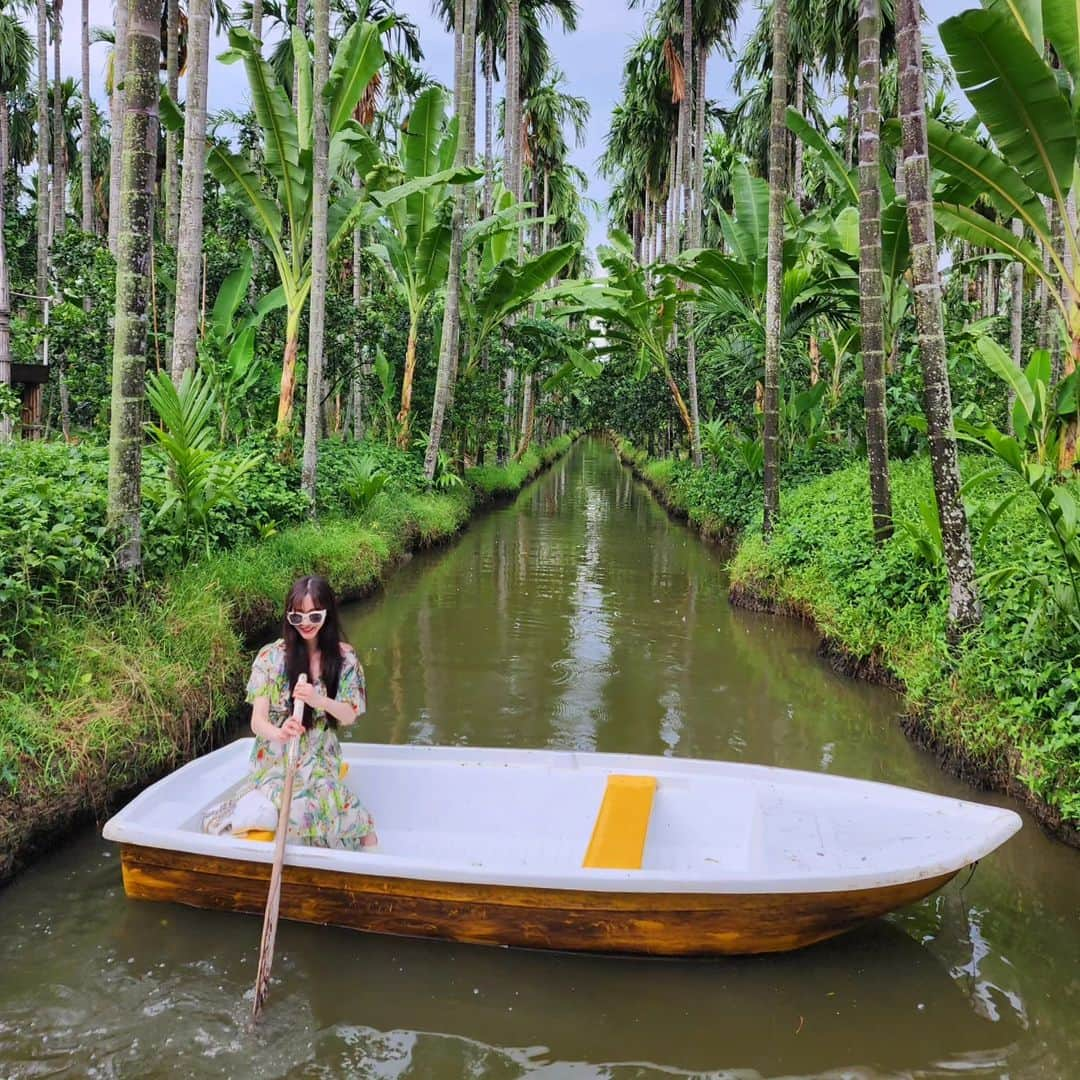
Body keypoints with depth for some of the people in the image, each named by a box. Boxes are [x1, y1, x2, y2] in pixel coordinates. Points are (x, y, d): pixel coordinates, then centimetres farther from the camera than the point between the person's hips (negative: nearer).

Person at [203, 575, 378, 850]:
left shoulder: (343, 657, 0)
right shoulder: (271, 657, -3)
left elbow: (349, 717, -2)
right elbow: (257, 720, -8)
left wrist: (318, 701, -24)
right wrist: (277, 733, -33)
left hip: (320, 760, 1)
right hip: (276, 760, -1)